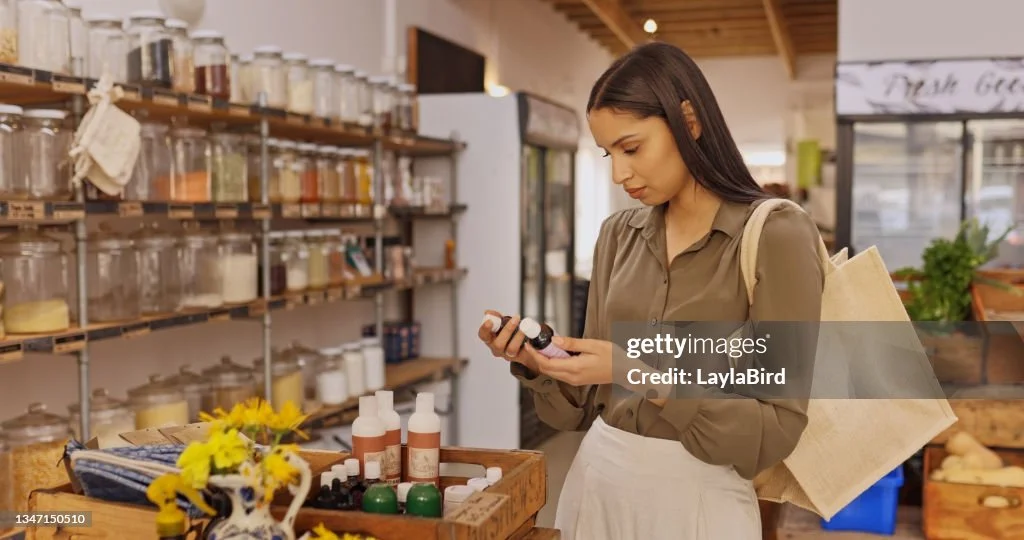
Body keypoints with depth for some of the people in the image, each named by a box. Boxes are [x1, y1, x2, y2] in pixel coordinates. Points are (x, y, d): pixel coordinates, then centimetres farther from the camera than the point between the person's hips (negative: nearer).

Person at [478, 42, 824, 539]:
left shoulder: (775, 236, -13)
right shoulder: (618, 235, 4)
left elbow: (777, 428, -15)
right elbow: (590, 398, 8)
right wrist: (533, 363, -10)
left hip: (696, 496, -5)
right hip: (596, 482, 5)